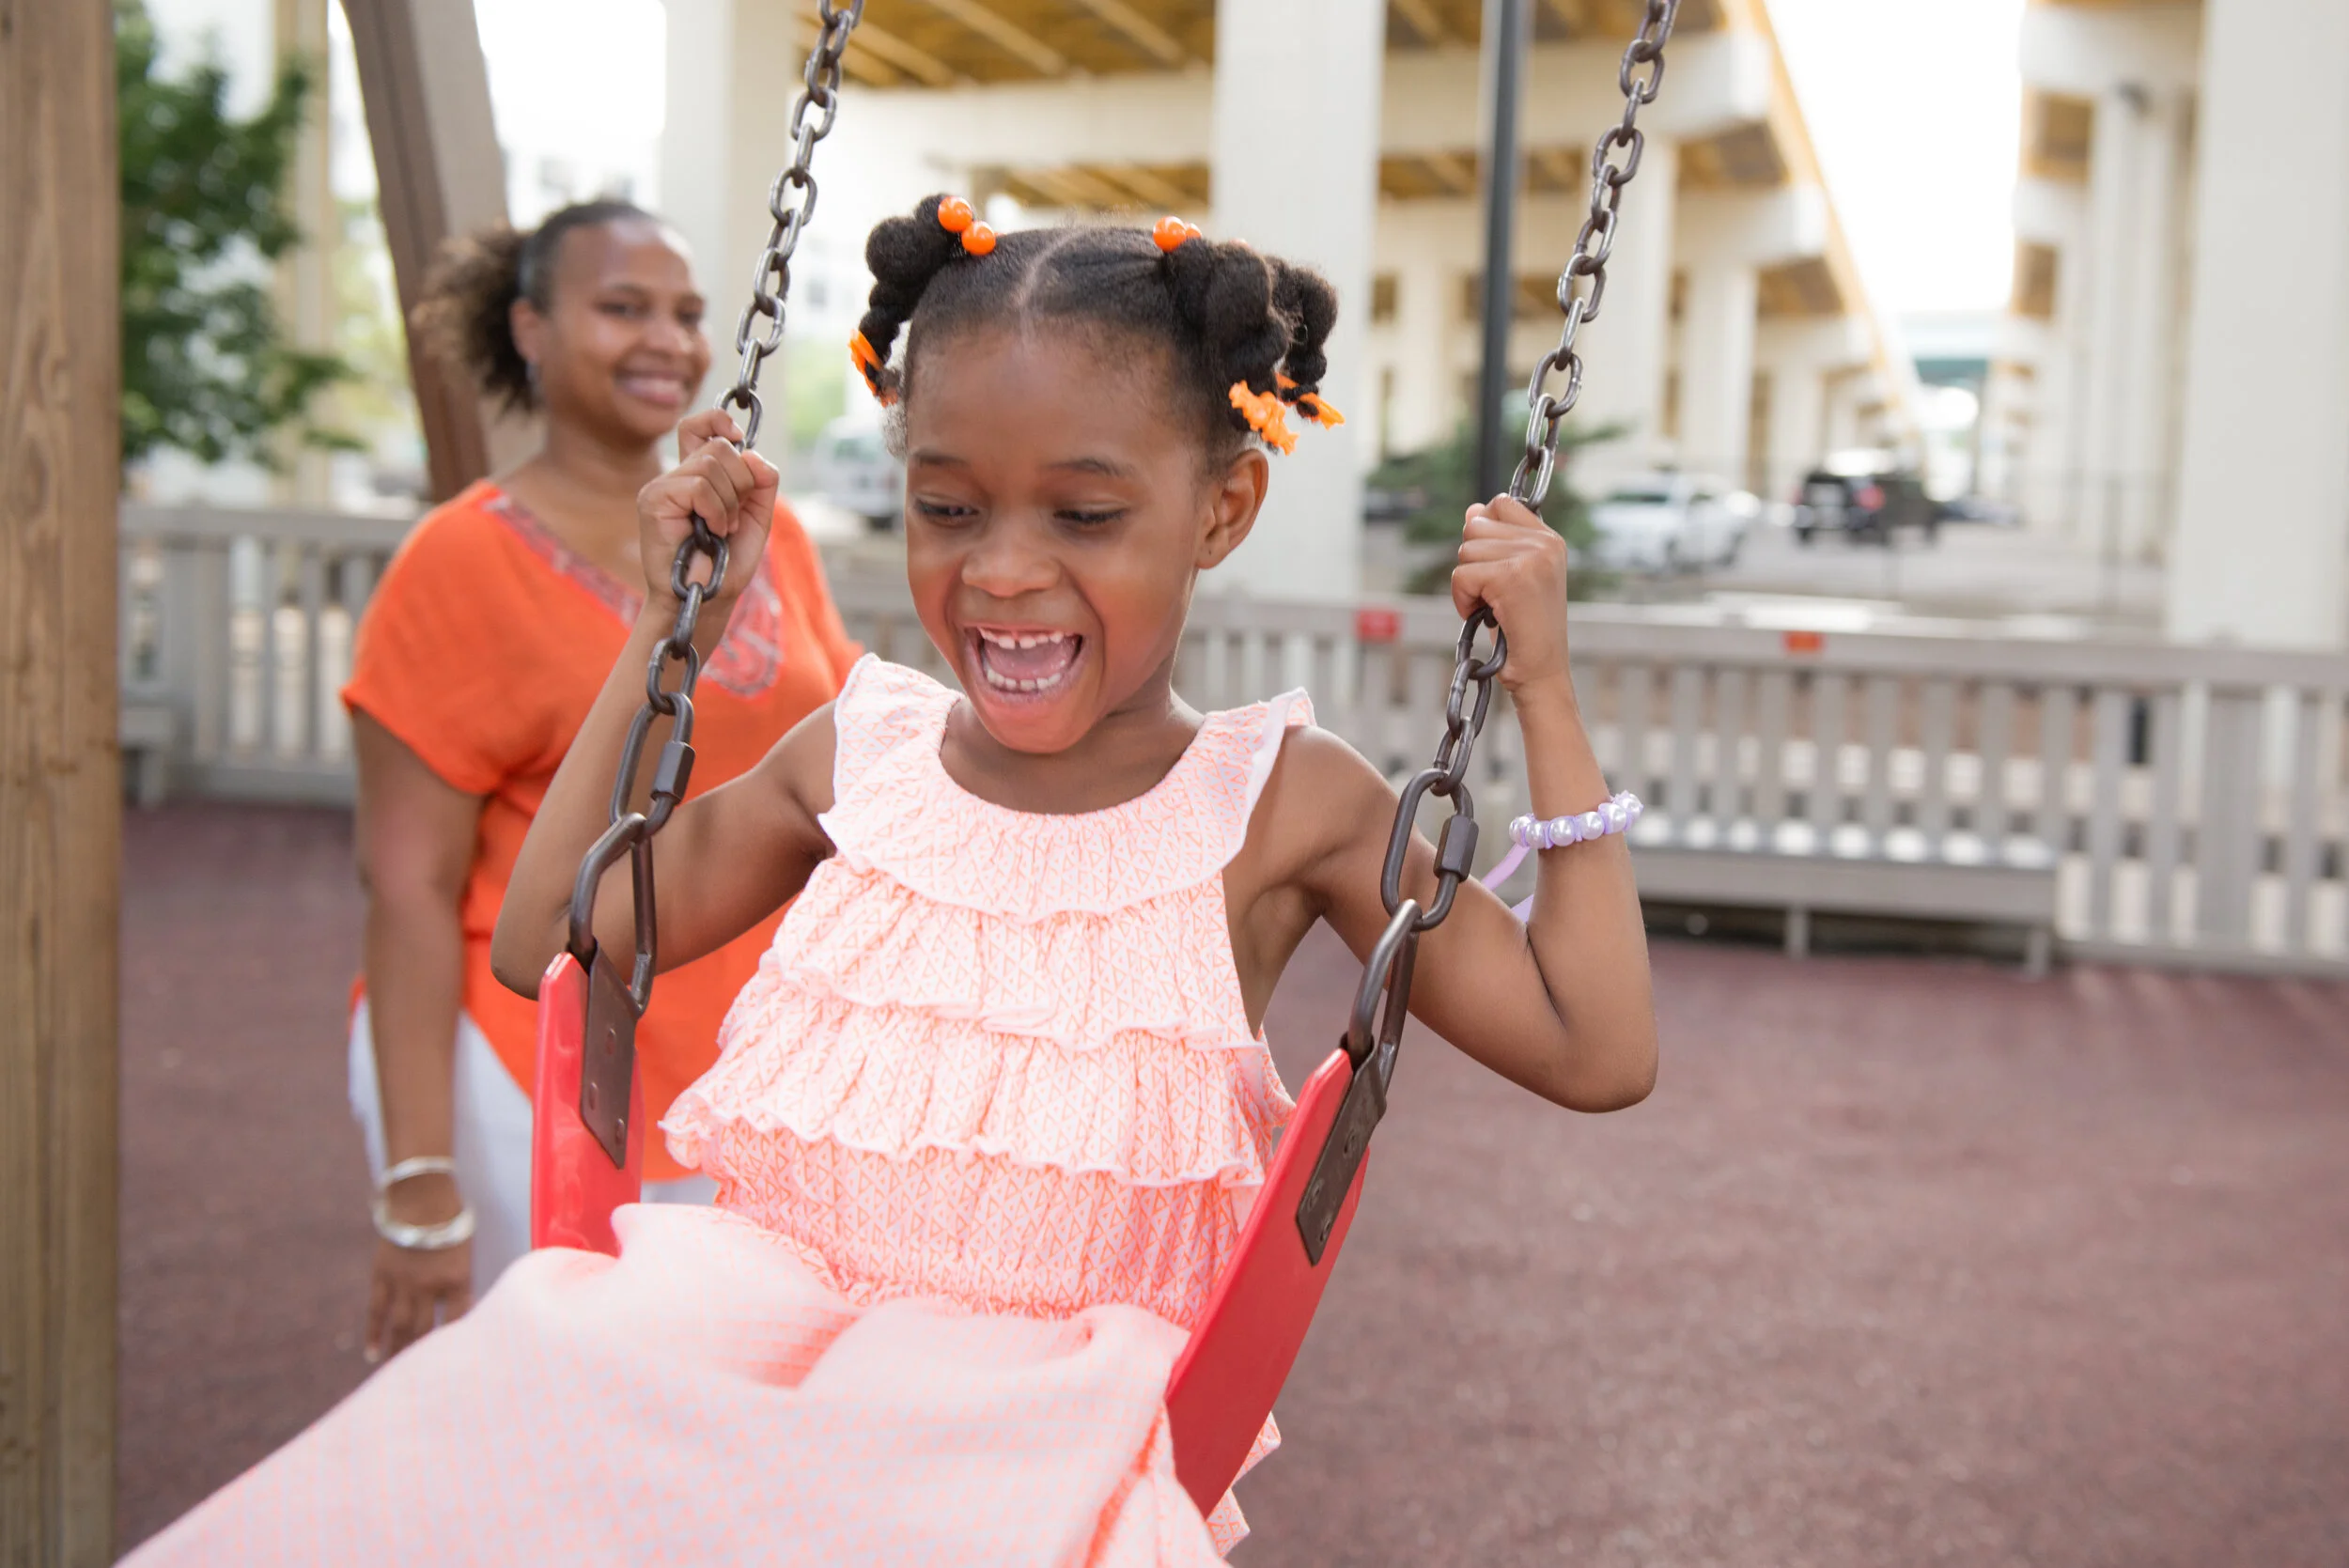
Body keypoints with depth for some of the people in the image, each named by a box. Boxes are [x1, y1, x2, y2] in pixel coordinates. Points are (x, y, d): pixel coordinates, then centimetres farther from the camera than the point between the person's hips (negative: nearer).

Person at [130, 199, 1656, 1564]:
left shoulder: (1283, 804, 1)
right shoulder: (856, 759, 10)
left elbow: (1598, 1053, 1)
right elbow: (550, 935, 21)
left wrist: (1544, 685, 0)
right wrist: (671, 630, 17)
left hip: (1048, 1395, -2)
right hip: (742, 1313, 2)